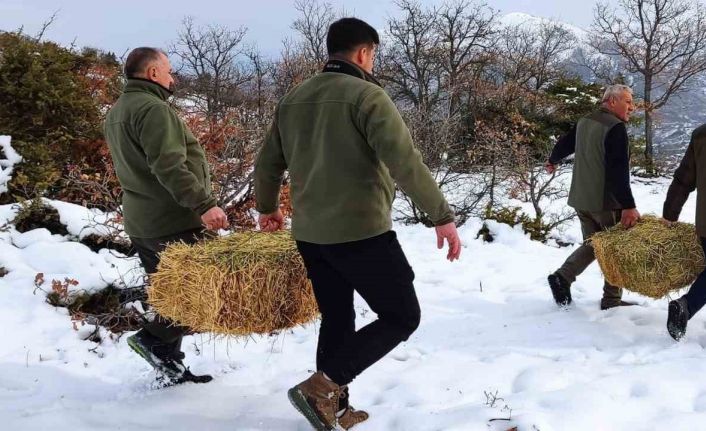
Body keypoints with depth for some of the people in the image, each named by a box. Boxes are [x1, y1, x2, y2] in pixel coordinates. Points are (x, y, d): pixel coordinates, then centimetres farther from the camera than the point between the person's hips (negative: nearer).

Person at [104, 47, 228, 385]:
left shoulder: (117, 111, 17)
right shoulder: (153, 109, -16)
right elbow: (169, 166, -26)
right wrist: (204, 204, -29)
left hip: (139, 223, 10)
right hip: (172, 221, -10)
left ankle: (170, 367, 18)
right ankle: (154, 339, -7)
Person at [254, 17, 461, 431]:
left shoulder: (294, 98, 10)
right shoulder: (367, 96, -11)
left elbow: (267, 164, 19)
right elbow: (406, 163, -20)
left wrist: (268, 208, 35)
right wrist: (443, 216, -15)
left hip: (310, 234, 8)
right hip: (362, 232, -7)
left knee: (337, 319, 19)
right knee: (402, 316, 5)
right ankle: (321, 387, -5)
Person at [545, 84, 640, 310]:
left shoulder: (584, 122, 8)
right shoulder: (616, 127, -17)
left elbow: (564, 143, 26)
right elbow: (619, 171, -25)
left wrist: (553, 160, 47)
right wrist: (629, 206, -27)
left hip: (581, 199, 8)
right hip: (606, 201, -8)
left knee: (593, 244, 18)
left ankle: (562, 276, 3)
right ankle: (611, 299, 11)